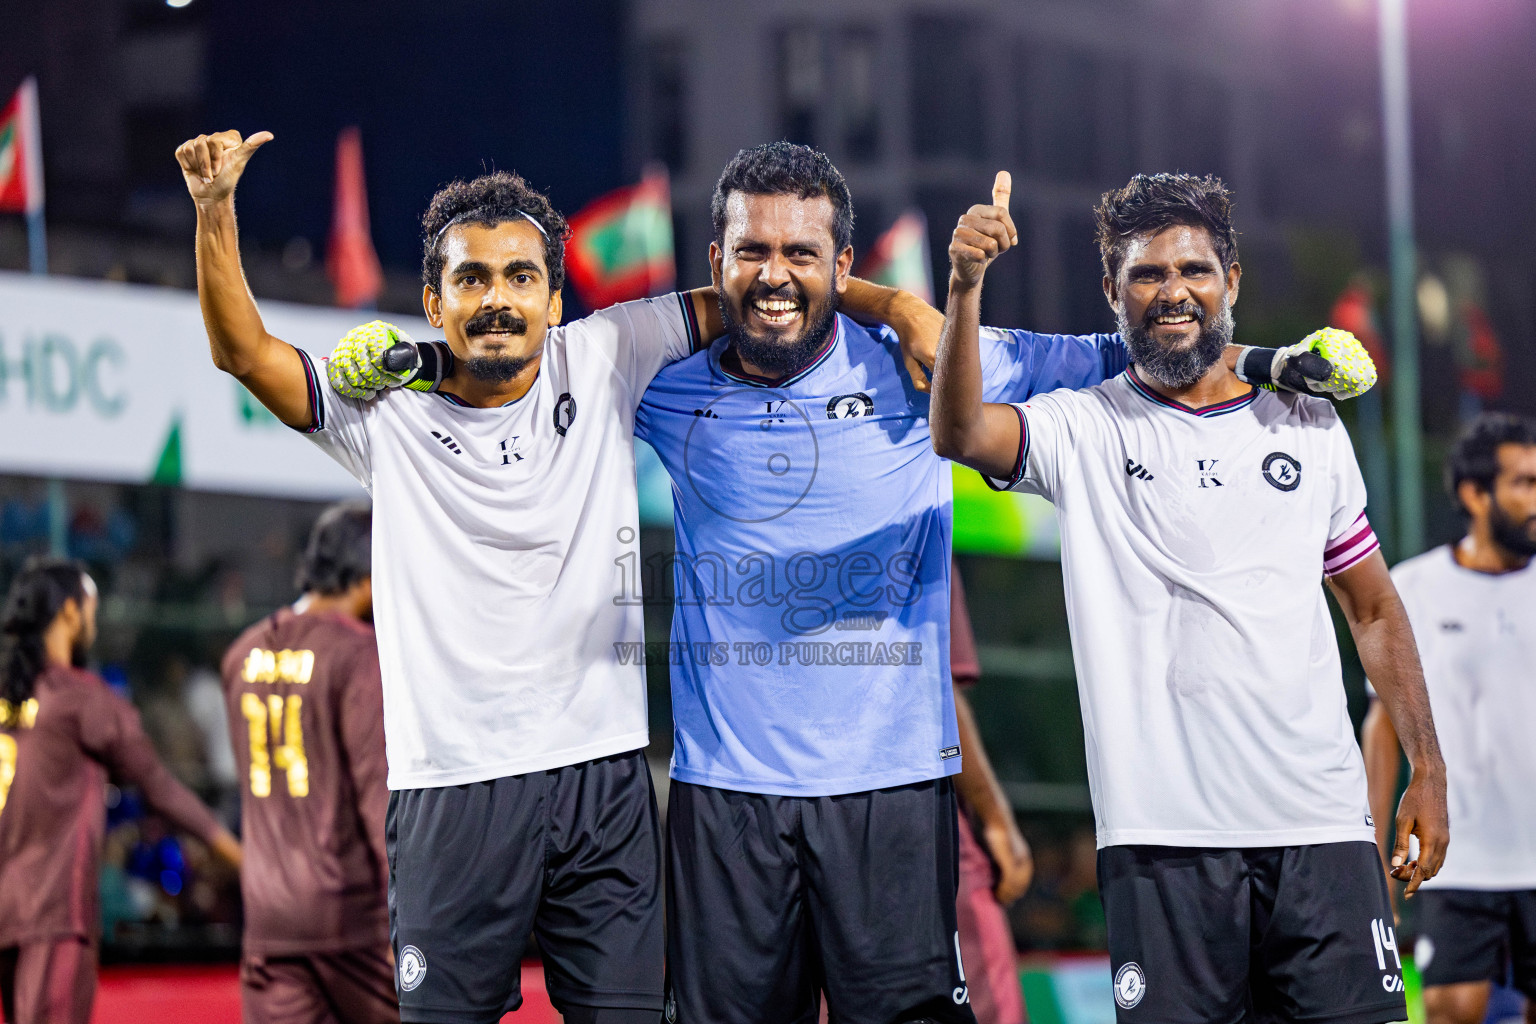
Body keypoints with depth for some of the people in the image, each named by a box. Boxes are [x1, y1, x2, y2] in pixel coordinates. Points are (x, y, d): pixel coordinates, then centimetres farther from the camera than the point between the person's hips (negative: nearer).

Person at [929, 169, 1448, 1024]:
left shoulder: (1311, 430, 13)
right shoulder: (1084, 432, 3)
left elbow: (1374, 608, 18)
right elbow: (960, 432, -17)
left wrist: (1428, 768, 12)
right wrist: (967, 285, -31)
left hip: (1322, 825, 3)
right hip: (1165, 837, -2)